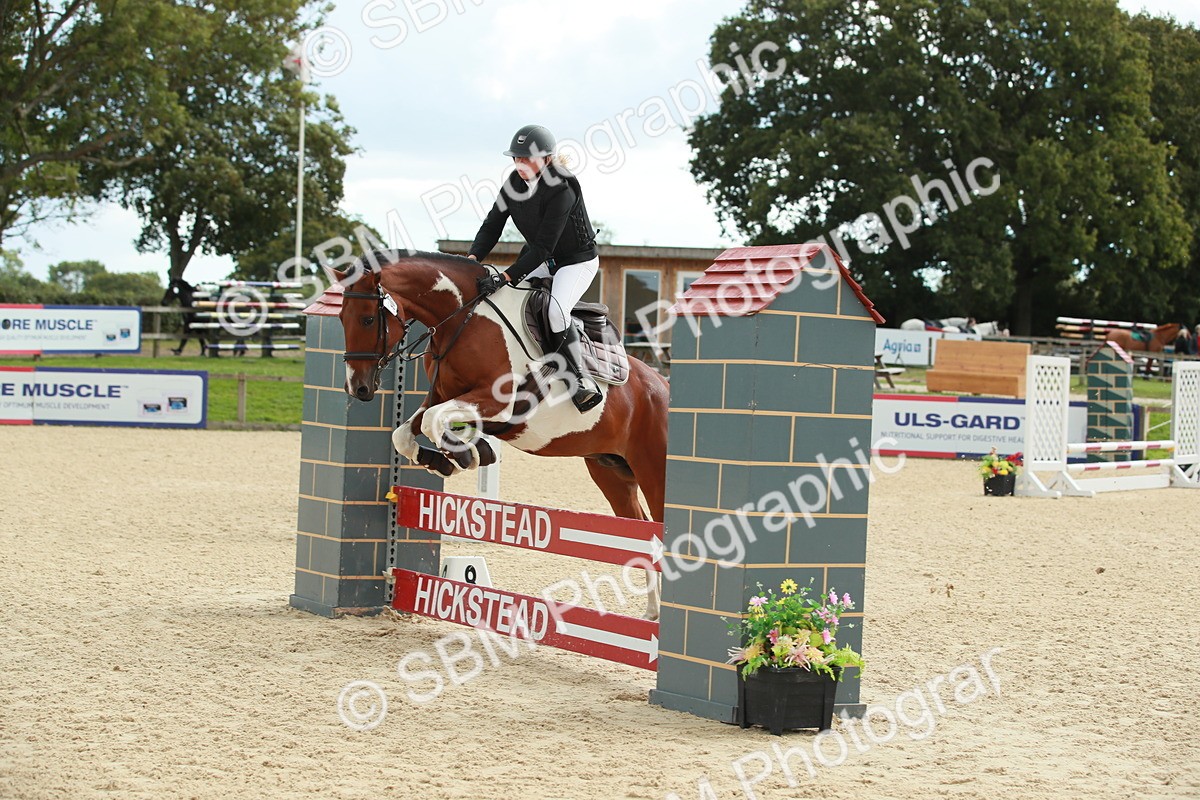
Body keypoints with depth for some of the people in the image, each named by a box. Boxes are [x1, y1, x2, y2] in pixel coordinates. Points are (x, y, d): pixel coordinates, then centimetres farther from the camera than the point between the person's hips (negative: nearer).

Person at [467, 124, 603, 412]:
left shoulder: (561, 191, -31)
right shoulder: (514, 183, -8)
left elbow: (542, 248, -33)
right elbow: (492, 226, -5)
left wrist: (505, 277, -39)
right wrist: (472, 258, -24)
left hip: (577, 261, -8)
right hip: (541, 260, 8)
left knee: (556, 310, -31)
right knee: (498, 296, 1)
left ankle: (582, 380, -20)